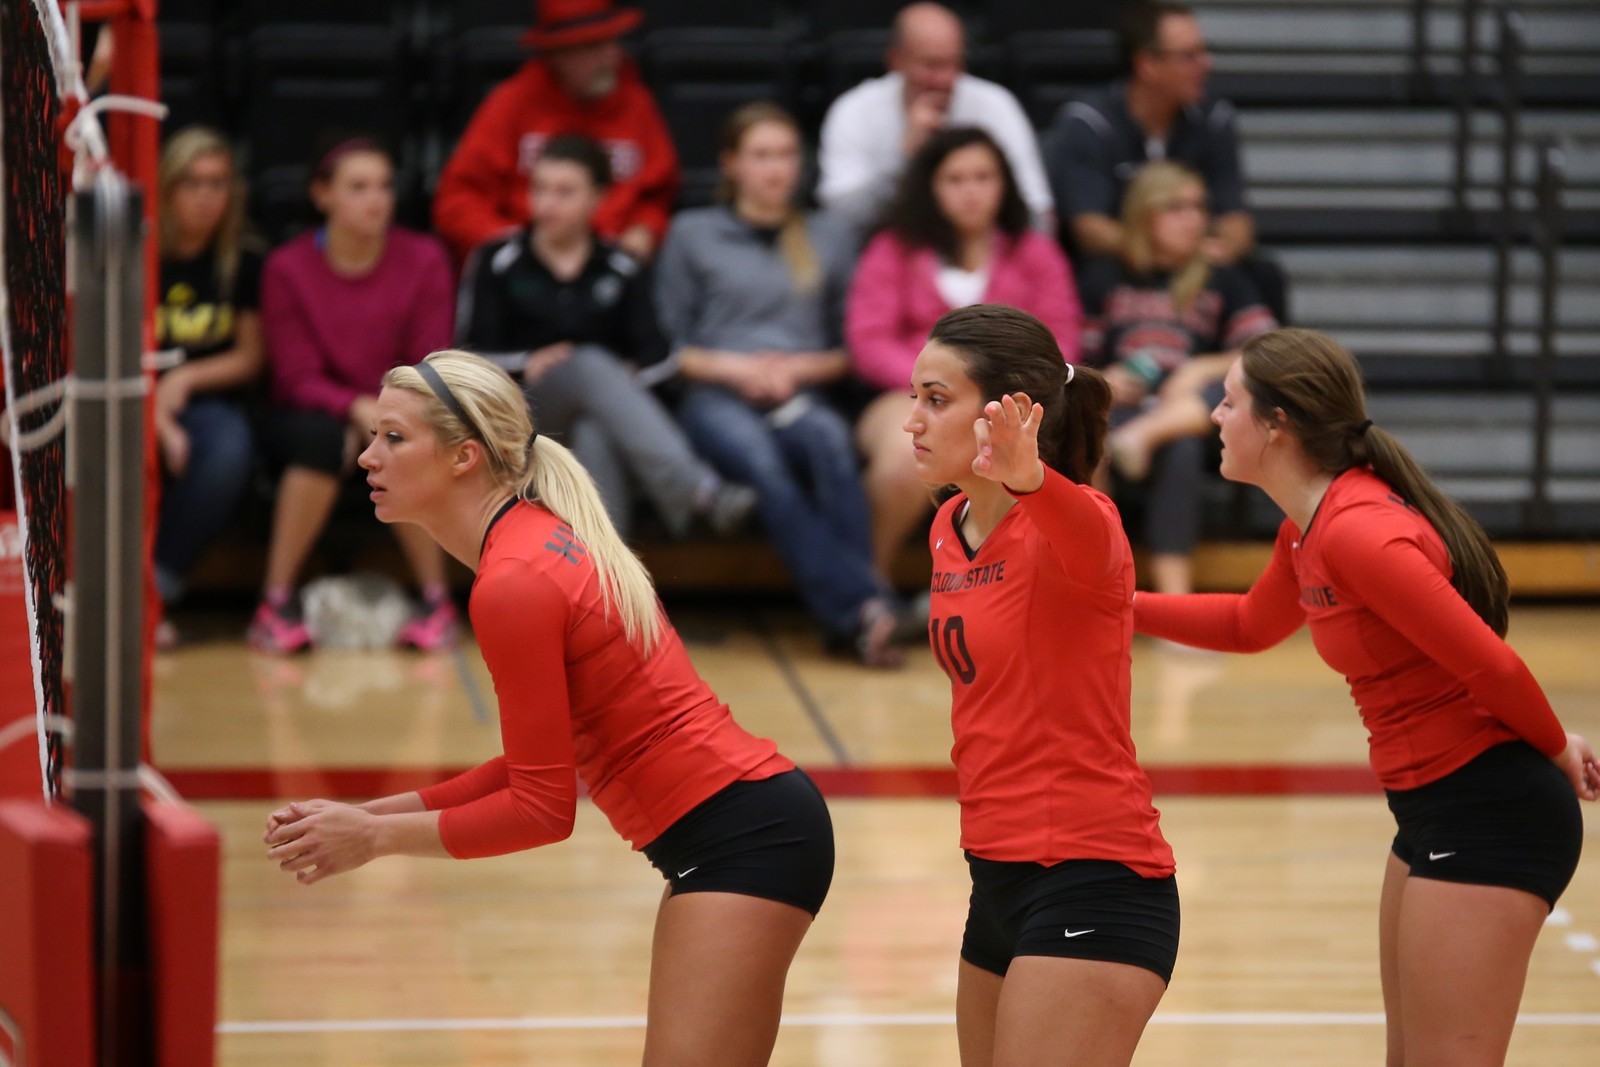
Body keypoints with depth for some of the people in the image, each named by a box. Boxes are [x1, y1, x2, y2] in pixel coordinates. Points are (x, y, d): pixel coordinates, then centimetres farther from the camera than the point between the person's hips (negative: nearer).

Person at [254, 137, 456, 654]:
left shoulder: (424, 260, -4)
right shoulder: (287, 268, -7)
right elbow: (298, 378, -10)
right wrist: (357, 407, -29)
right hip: (315, 413, -1)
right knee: (321, 436, -36)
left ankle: (436, 602, -16)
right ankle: (275, 605, -25)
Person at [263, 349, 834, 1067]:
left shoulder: (513, 586, -17)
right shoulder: (538, 543, 11)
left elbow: (544, 808, -15)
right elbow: (538, 765, 16)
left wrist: (377, 836, -7)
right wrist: (375, 813, 9)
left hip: (740, 838, -10)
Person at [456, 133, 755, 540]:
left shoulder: (622, 271, 16)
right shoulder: (497, 263, 12)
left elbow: (654, 355, 6)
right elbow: (470, 354, 6)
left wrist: (626, 380, -16)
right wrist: (527, 363, -12)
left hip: (603, 412, 2)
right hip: (527, 408, -2)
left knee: (596, 435, -39)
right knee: (591, 365, -36)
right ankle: (697, 490, -59)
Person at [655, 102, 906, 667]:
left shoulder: (831, 238, 22)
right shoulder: (693, 234, 16)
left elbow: (849, 350, 18)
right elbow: (669, 347, 10)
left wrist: (802, 368, -1)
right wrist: (733, 366, -6)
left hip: (801, 400, 2)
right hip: (716, 401, -2)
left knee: (829, 438, -37)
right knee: (759, 457, -38)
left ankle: (859, 611, -48)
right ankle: (860, 605, -50)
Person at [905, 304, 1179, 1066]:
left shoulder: (1062, 527, -14)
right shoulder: (951, 529, 11)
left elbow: (1089, 539, -40)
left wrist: (1030, 479, -61)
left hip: (1090, 889, -9)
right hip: (1001, 880, 9)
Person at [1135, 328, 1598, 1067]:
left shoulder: (1357, 534, -22)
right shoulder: (1309, 527, 8)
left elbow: (1493, 665, -21)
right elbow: (1252, 626, 28)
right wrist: (1121, 608, 20)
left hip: (1487, 815, -10)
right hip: (1433, 811, 10)